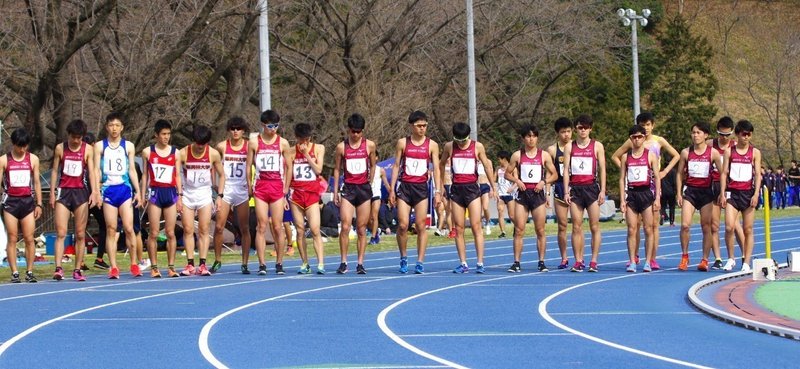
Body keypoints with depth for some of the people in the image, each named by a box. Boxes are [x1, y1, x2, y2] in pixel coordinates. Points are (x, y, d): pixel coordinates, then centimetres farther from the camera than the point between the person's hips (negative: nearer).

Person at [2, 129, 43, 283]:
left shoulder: (33, 159, 6)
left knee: (29, 239, -3)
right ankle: (14, 273, 1)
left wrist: (39, 204, 6)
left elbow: (37, 182, 10)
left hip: (28, 201, 1)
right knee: (12, 239, -1)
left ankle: (29, 272, 2)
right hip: (10, 202, -1)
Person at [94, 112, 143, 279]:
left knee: (129, 228, -6)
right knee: (111, 230, -1)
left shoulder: (128, 146, 10)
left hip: (125, 189, 1)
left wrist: (138, 191, 5)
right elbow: (96, 170, 4)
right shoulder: (100, 146, 7)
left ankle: (134, 264, 3)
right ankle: (113, 268, -1)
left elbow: (132, 170, 12)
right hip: (108, 190, 0)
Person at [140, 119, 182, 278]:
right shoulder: (148, 152, 4)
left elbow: (177, 176, 10)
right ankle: (154, 267, 1)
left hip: (171, 193, 1)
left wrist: (179, 197, 5)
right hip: (155, 192, -1)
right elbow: (145, 175, 8)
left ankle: (171, 266, 4)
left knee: (170, 233, 1)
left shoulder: (175, 153, 7)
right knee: (153, 233, -3)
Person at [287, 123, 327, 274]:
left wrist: (306, 154, -9)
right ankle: (304, 264, 8)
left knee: (315, 229, -11)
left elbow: (318, 170, -4)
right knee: (300, 230, 2)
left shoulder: (318, 148, 5)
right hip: (296, 192, 1)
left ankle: (320, 264, -16)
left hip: (312, 193, -1)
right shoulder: (292, 151, 5)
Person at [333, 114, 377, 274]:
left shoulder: (369, 145, 2)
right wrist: (335, 191, 4)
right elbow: (337, 169, 7)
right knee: (345, 227, -11)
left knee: (362, 229, 3)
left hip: (364, 189, 1)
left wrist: (370, 184, 13)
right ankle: (343, 262, -6)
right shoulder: (342, 147, 1)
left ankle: (360, 263, 6)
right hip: (348, 189, -1)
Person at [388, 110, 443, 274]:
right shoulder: (402, 143, 3)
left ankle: (420, 262, 1)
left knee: (421, 225, -2)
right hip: (404, 186, 0)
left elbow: (436, 168, 3)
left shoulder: (432, 145, 3)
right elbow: (396, 166, 6)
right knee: (403, 225, -7)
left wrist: (438, 191, -5)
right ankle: (403, 258, 11)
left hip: (421, 187, 0)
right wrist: (392, 189, 1)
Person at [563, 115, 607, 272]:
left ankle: (594, 261, 0)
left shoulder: (597, 146, 4)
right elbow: (566, 170, 6)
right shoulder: (570, 147, 8)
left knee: (594, 226, -3)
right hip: (575, 188, 2)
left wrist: (602, 191, -5)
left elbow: (602, 169, 2)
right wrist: (566, 192, -2)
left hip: (591, 187, -2)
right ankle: (578, 261, 2)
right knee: (576, 227, 0)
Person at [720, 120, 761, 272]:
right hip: (732, 192, 0)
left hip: (748, 193, 0)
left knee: (748, 229, 2)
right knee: (729, 227, -13)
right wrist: (722, 193, -3)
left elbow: (757, 174, 2)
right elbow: (724, 173, 5)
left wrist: (756, 194, -9)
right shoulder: (729, 151, 5)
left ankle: (746, 262, 6)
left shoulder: (755, 153, 5)